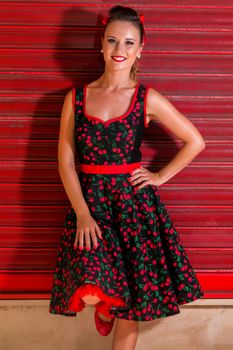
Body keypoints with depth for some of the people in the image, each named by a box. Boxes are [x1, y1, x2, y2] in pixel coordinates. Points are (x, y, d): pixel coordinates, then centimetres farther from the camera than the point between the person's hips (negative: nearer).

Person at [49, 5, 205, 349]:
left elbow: (196, 141, 6)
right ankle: (102, 304, 21)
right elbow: (66, 160, -1)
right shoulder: (76, 98, 2)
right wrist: (82, 214, -11)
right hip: (88, 200, 0)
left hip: (134, 200, 0)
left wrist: (161, 176, 2)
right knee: (90, 292, -17)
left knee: (130, 304, 3)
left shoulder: (148, 99, -1)